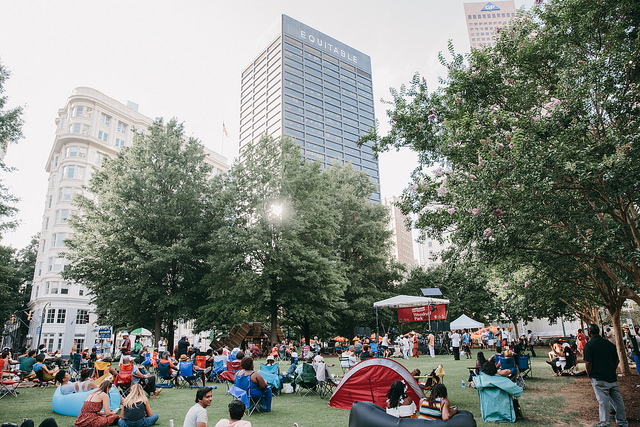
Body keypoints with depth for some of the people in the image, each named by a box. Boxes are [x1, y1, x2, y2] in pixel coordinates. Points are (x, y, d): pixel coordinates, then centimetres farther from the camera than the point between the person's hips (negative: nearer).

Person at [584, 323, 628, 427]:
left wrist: (589, 375, 1)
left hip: (599, 379, -6)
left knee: (603, 401, 0)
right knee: (617, 400, 16)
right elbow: (617, 360, 13)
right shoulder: (609, 343, 7)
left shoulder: (589, 345, -11)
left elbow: (588, 363, -14)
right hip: (613, 377, 6)